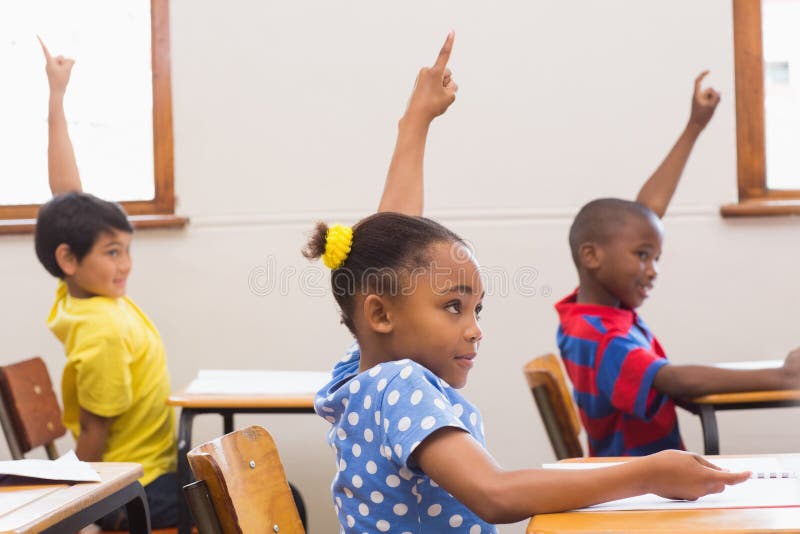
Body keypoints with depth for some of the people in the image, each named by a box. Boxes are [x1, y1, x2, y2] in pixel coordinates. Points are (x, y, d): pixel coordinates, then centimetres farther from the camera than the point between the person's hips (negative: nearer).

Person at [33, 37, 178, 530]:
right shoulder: (103, 331, -26)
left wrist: (57, 98, 5)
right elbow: (93, 434, -19)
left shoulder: (78, 293, -3)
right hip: (140, 491, -9)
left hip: (152, 468, 9)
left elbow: (66, 194, 1)